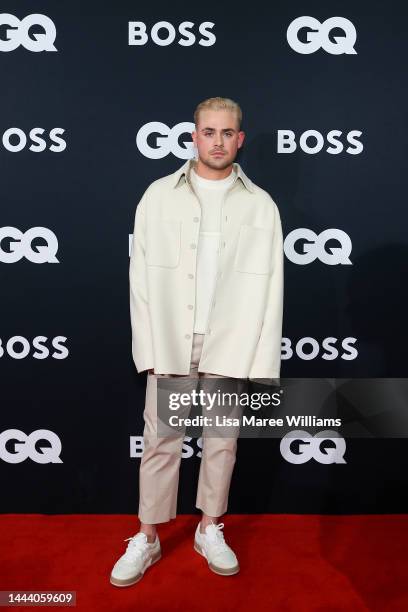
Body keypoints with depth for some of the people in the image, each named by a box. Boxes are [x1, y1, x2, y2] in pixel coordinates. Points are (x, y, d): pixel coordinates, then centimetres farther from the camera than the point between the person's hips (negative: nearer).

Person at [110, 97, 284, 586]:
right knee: (160, 441, 8)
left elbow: (271, 287, -1)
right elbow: (141, 276, -1)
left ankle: (209, 530, 33)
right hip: (169, 344, 0)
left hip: (228, 346, 1)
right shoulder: (159, 195, 1)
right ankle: (147, 538, 25)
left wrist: (263, 358, -6)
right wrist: (149, 347, -7)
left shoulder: (260, 205, 2)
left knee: (222, 442, 12)